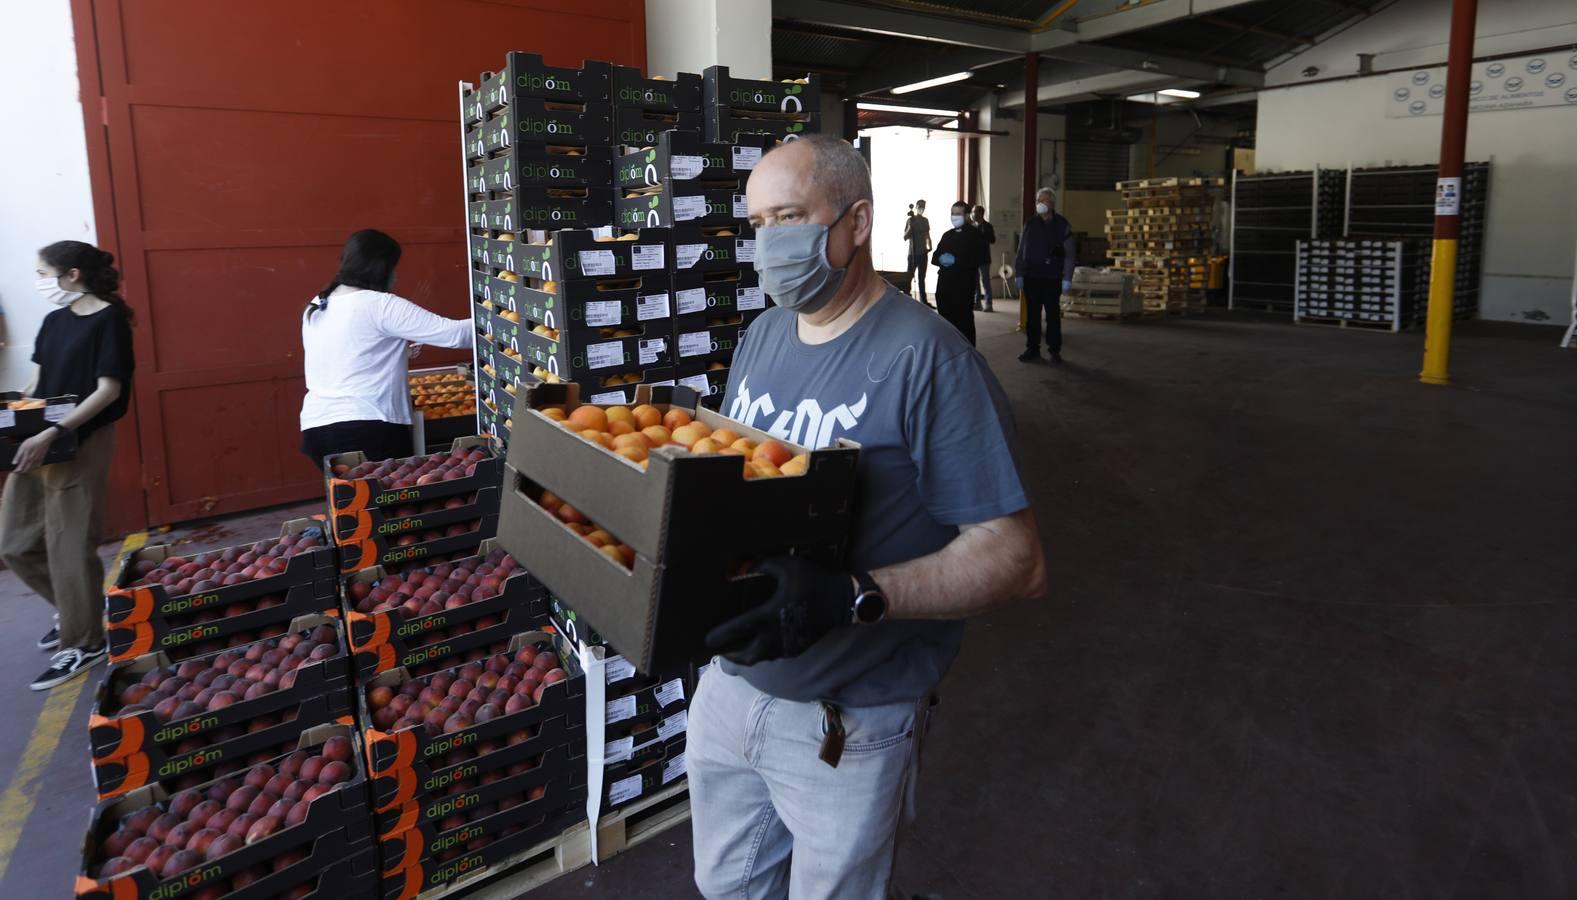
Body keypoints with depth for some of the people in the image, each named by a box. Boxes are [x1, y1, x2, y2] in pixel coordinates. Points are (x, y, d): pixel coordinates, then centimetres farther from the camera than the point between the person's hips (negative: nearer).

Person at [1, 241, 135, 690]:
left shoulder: (109, 318, -10)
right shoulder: (55, 320, 13)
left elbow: (109, 389, -17)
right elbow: (37, 385, 16)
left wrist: (52, 434, -24)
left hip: (81, 445, -8)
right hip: (36, 443, 8)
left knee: (70, 545, -1)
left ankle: (83, 643, 13)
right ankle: (71, 609, 34)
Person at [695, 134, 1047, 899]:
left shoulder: (927, 359, -20)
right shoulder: (762, 335, 4)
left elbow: (1014, 559, -22)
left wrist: (851, 596, -35)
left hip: (844, 721, -6)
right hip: (728, 684, 7)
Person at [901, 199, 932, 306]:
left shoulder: (925, 221, 10)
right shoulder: (910, 220, -4)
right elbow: (905, 237, -6)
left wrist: (930, 248, 4)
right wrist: (910, 227, -19)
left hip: (923, 253, 5)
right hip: (913, 253, -5)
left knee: (921, 277, 9)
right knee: (909, 276, -6)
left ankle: (923, 300, 13)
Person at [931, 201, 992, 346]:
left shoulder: (975, 235, 0)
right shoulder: (947, 235, 19)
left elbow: (982, 259, -11)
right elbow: (936, 257, 18)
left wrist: (956, 261, -18)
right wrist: (941, 259, -7)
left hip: (964, 285, -6)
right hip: (944, 283, 6)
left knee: (964, 320, -4)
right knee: (946, 319, 8)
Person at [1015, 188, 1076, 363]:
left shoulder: (1062, 225, -1)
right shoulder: (1030, 223, 7)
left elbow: (1069, 254, -2)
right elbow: (1021, 250, 9)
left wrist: (1067, 278, -7)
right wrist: (1020, 274, 6)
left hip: (1052, 278, -3)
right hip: (1031, 276, 3)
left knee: (1053, 314, 3)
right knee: (1032, 314, 6)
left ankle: (1054, 350, 10)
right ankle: (1032, 348, 14)